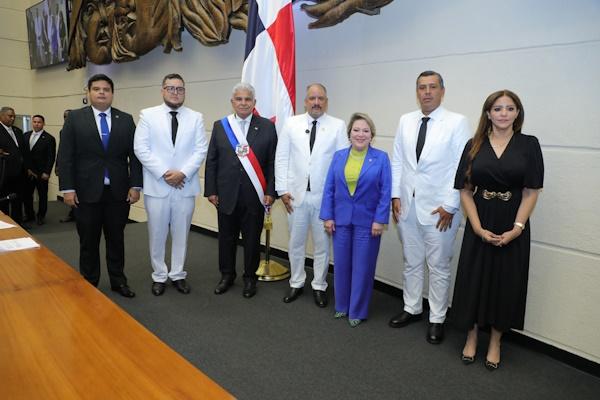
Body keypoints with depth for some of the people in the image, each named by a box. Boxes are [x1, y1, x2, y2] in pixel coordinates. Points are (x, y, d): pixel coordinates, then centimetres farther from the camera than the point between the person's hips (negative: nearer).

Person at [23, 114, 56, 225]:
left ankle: (41, 216, 21)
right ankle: (29, 214, 26)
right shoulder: (26, 135, 9)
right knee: (26, 194, 9)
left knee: (42, 195, 6)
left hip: (41, 173, -4)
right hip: (27, 172, 4)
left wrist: (46, 172, -12)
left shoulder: (49, 138, -7)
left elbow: (51, 157, -9)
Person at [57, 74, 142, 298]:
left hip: (118, 191, 1)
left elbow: (135, 155, 3)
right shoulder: (75, 118, 2)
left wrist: (135, 185, -4)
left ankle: (118, 281, 24)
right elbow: (65, 156, -1)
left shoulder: (126, 120, 6)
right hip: (86, 191, -1)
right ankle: (89, 284, 24)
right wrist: (67, 188, -8)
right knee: (88, 241, 10)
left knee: (116, 239, 11)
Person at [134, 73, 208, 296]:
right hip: (157, 185, -1)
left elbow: (201, 150, -1)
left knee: (181, 233, 9)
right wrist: (163, 173, -13)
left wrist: (183, 173, -13)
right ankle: (159, 276, 23)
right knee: (157, 233, 7)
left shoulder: (196, 118, 7)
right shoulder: (148, 115, 4)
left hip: (186, 186, 1)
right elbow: (141, 148, -4)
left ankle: (178, 275, 23)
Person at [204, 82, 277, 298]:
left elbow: (272, 162, -1)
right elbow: (211, 161, 5)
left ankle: (250, 277, 26)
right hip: (227, 194, 2)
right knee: (226, 237, 13)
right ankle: (227, 275, 31)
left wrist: (270, 192, -6)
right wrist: (211, 191, 0)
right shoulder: (220, 126, 5)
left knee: (252, 238, 9)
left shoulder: (267, 127, 1)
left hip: (255, 195, -1)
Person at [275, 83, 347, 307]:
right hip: (296, 194, 1)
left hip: (325, 196, -1)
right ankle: (296, 284, 30)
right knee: (296, 242, 13)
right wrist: (282, 190, -3)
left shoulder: (338, 126, -1)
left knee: (322, 244, 10)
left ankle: (319, 286, 26)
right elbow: (281, 158, 3)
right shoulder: (291, 124, 3)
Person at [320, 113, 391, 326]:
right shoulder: (339, 156, 5)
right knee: (341, 265, 11)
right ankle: (342, 306, 29)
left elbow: (385, 192, -5)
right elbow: (329, 188, 4)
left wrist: (379, 220, -10)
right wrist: (327, 216, -1)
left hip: (367, 221, -2)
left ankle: (357, 311, 22)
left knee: (362, 267, 6)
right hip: (341, 220, 3)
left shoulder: (381, 158, -3)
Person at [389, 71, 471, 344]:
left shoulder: (457, 122, -6)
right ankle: (412, 309, 34)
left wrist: (450, 206, -12)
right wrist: (395, 195, 2)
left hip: (439, 209, -4)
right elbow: (397, 161, 8)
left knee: (439, 267, 8)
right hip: (407, 206, 4)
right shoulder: (406, 121, 7)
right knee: (411, 262, 17)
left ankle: (437, 319, 24)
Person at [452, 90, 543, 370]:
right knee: (474, 280, 7)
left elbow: (531, 192, -5)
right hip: (480, 225, 1)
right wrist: (478, 228, -11)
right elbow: (465, 190, -2)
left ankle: (495, 342, 27)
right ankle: (471, 337, 27)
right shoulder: (474, 146, 1)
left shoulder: (529, 144, -1)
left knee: (506, 283, 9)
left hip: (513, 227, 0)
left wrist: (516, 229, -13)